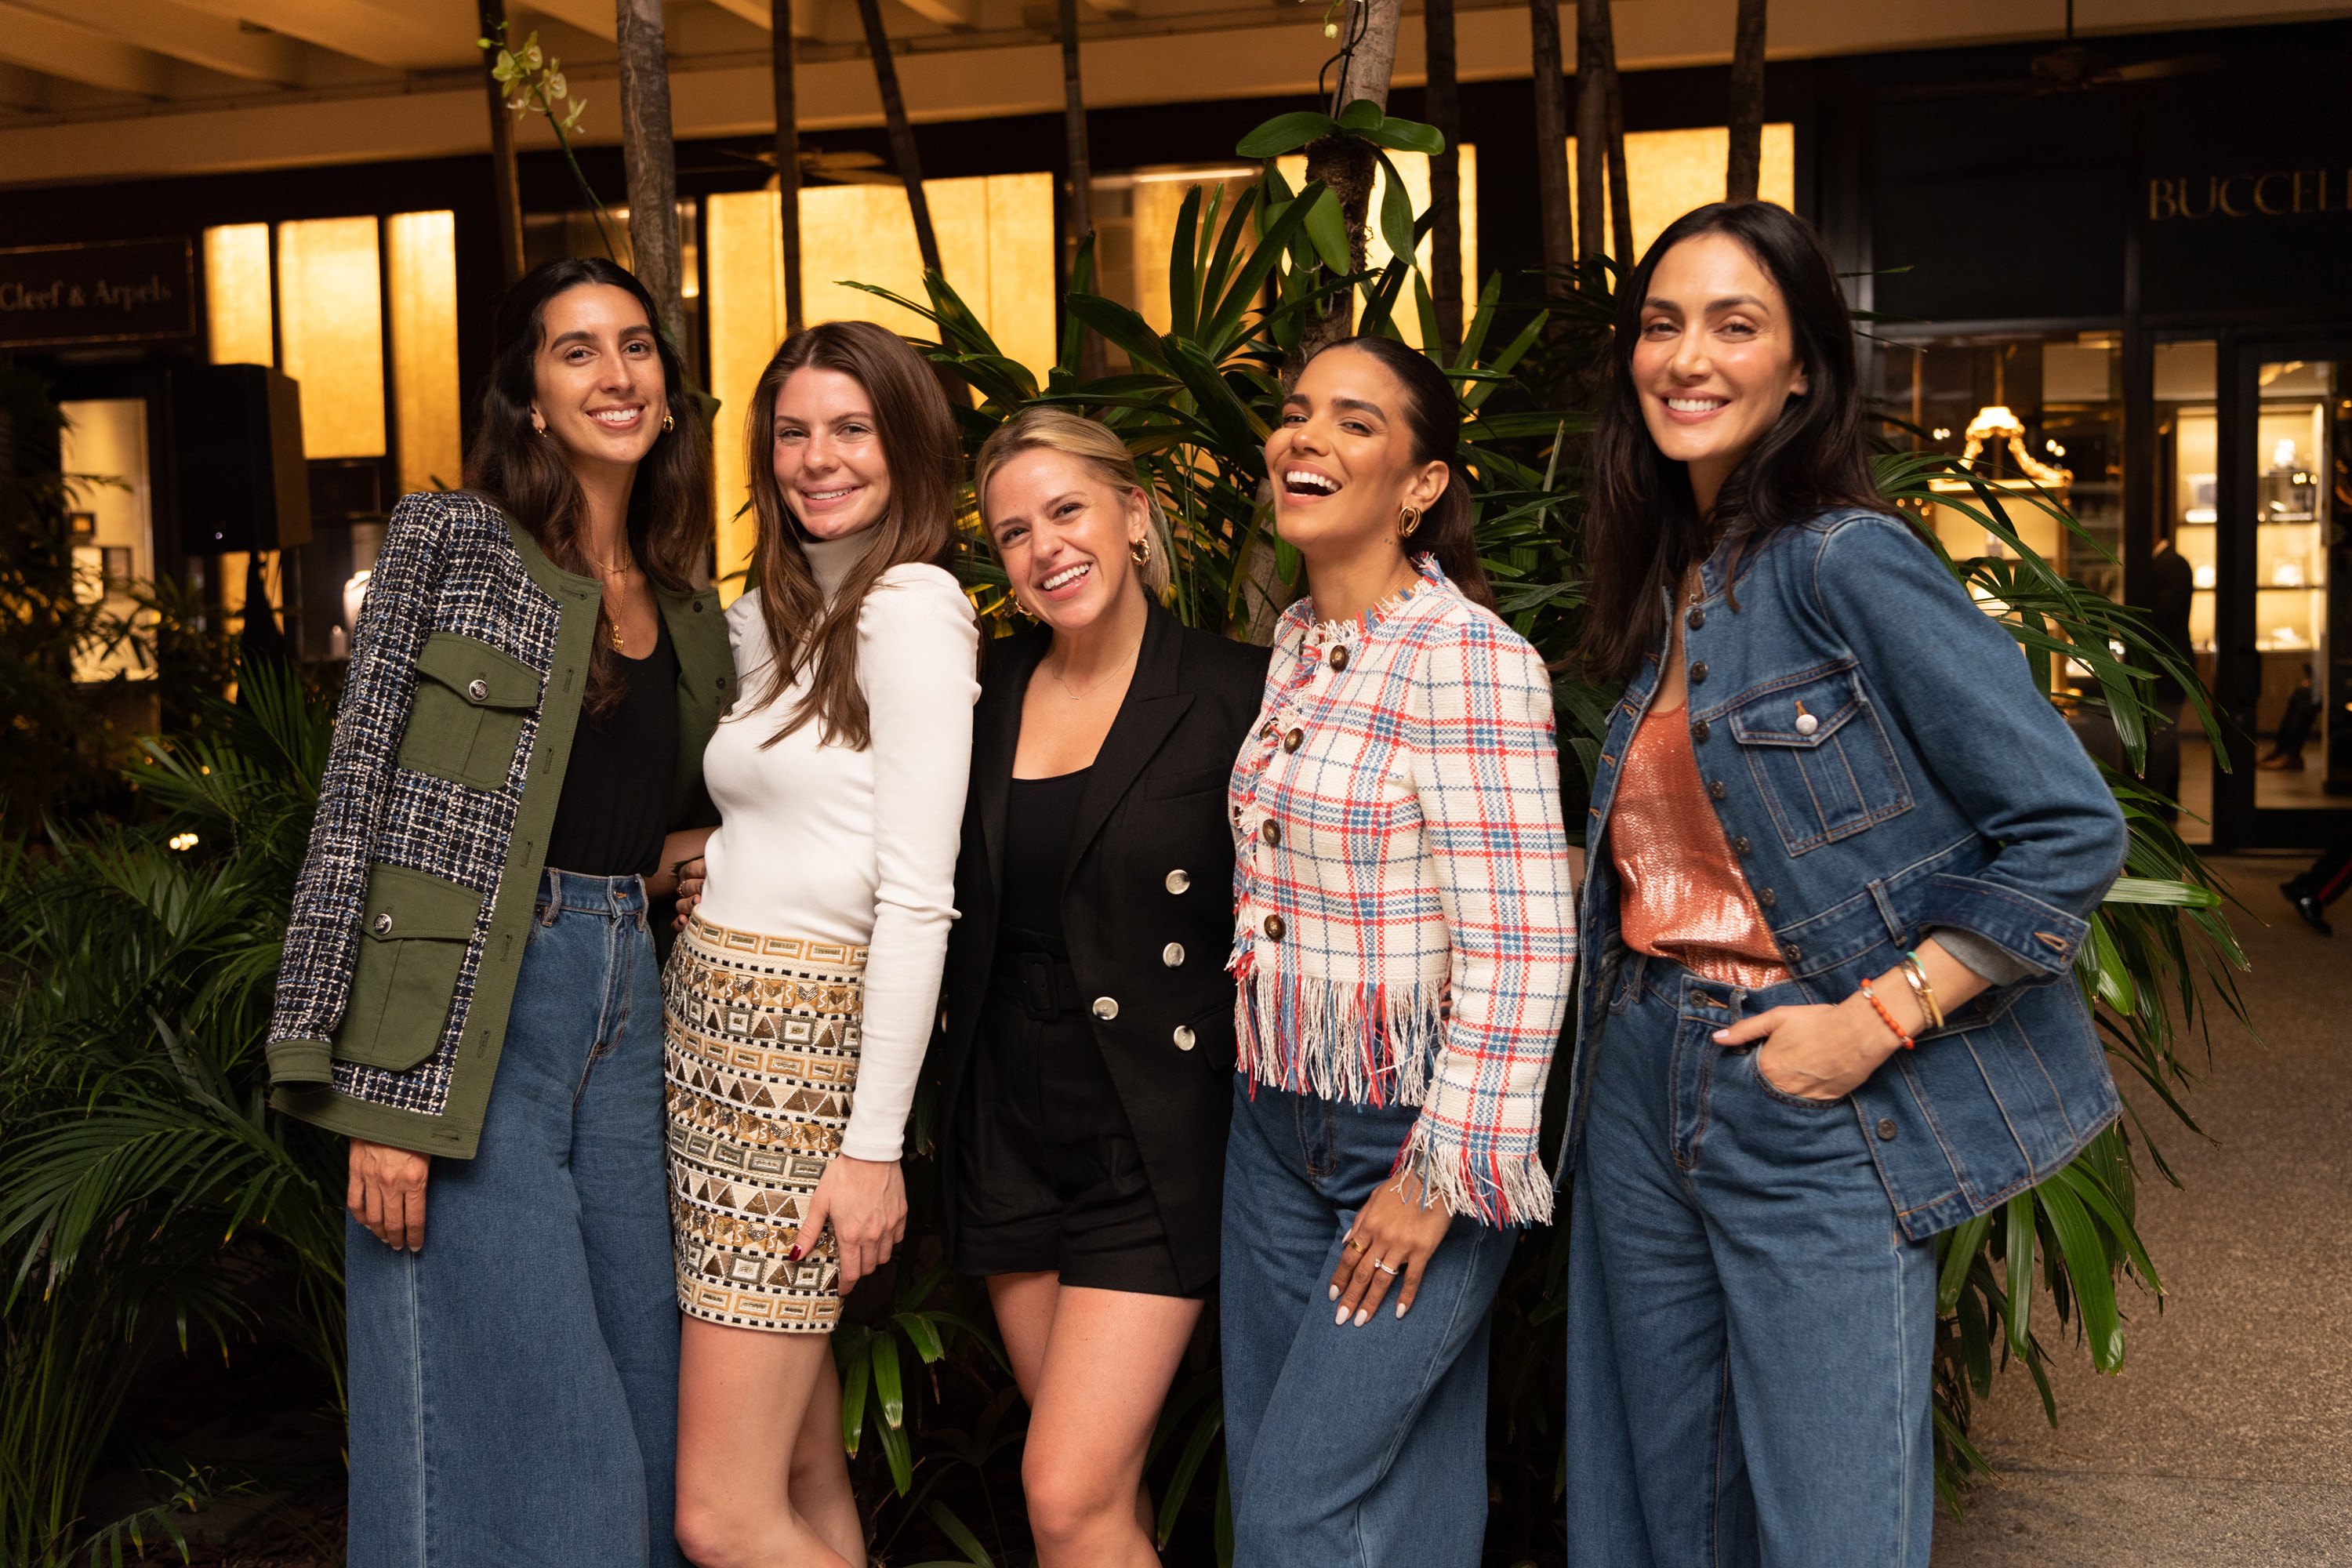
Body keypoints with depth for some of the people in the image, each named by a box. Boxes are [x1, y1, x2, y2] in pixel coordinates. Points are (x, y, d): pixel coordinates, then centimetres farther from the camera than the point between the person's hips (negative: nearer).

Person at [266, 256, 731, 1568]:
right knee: (508, 1423, -5)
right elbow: (359, 802, -8)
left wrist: (687, 847, 5)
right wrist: (380, 1100, -14)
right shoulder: (449, 539, -3)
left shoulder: (689, 603, 14)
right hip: (470, 1005, -6)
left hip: (626, 1003, 6)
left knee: (640, 1403, 11)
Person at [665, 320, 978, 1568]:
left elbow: (917, 894, -16)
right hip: (705, 1026, 8)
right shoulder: (767, 617, 18)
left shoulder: (914, 610, -10)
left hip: (805, 1045, -8)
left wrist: (875, 1143, -18)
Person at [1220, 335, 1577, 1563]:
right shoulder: (1293, 645, 9)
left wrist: (1442, 1179, -18)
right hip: (1277, 1128, 8)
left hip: (1417, 1137, -7)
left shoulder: (1469, 657, -16)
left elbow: (1521, 946, -19)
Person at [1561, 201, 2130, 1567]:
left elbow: (2072, 830, -15)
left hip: (1813, 1110, -7)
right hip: (1643, 1085, 7)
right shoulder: (1665, 586, 11)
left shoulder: (1847, 560, -11)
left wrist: (1875, 1022, -17)